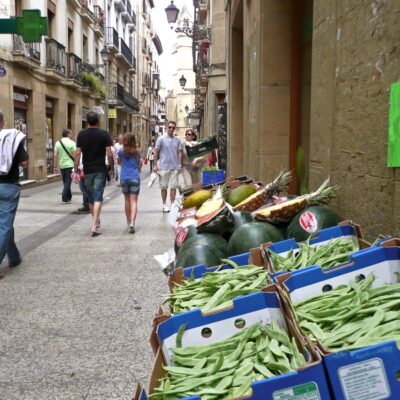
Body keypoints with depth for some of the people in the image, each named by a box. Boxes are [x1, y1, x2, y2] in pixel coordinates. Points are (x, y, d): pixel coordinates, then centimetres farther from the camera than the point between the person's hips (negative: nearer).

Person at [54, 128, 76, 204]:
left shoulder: (58, 143, 5)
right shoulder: (71, 143, -8)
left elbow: (55, 156, 2)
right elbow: (74, 155, -11)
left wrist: (55, 166, 6)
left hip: (61, 165, 5)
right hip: (69, 165, -5)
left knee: (65, 182, 16)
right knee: (68, 182, -2)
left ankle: (69, 197, 26)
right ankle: (64, 198, -7)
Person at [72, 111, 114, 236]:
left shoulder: (81, 134, 2)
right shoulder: (104, 134, -5)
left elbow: (77, 153, 0)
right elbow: (109, 154, -9)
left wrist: (75, 171, 3)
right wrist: (112, 169, 3)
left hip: (87, 171, 3)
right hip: (100, 170, -3)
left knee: (91, 198, 16)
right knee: (98, 198, -4)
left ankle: (96, 221, 32)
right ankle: (94, 226, -14)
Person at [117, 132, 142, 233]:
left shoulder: (121, 151, -1)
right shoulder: (136, 152, -1)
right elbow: (139, 166, 9)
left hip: (124, 178, 2)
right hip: (135, 178, -1)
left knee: (127, 200, 16)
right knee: (134, 201, -5)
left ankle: (129, 222, 26)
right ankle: (132, 222, -23)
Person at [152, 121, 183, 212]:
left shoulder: (177, 140, 7)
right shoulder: (161, 139, -3)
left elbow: (179, 152, 11)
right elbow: (156, 152, -2)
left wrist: (180, 165, 4)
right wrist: (155, 165, -7)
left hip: (175, 167, 3)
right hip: (164, 167, -2)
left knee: (173, 186, 3)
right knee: (164, 187, 5)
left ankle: (172, 204, 11)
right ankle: (164, 205, 15)